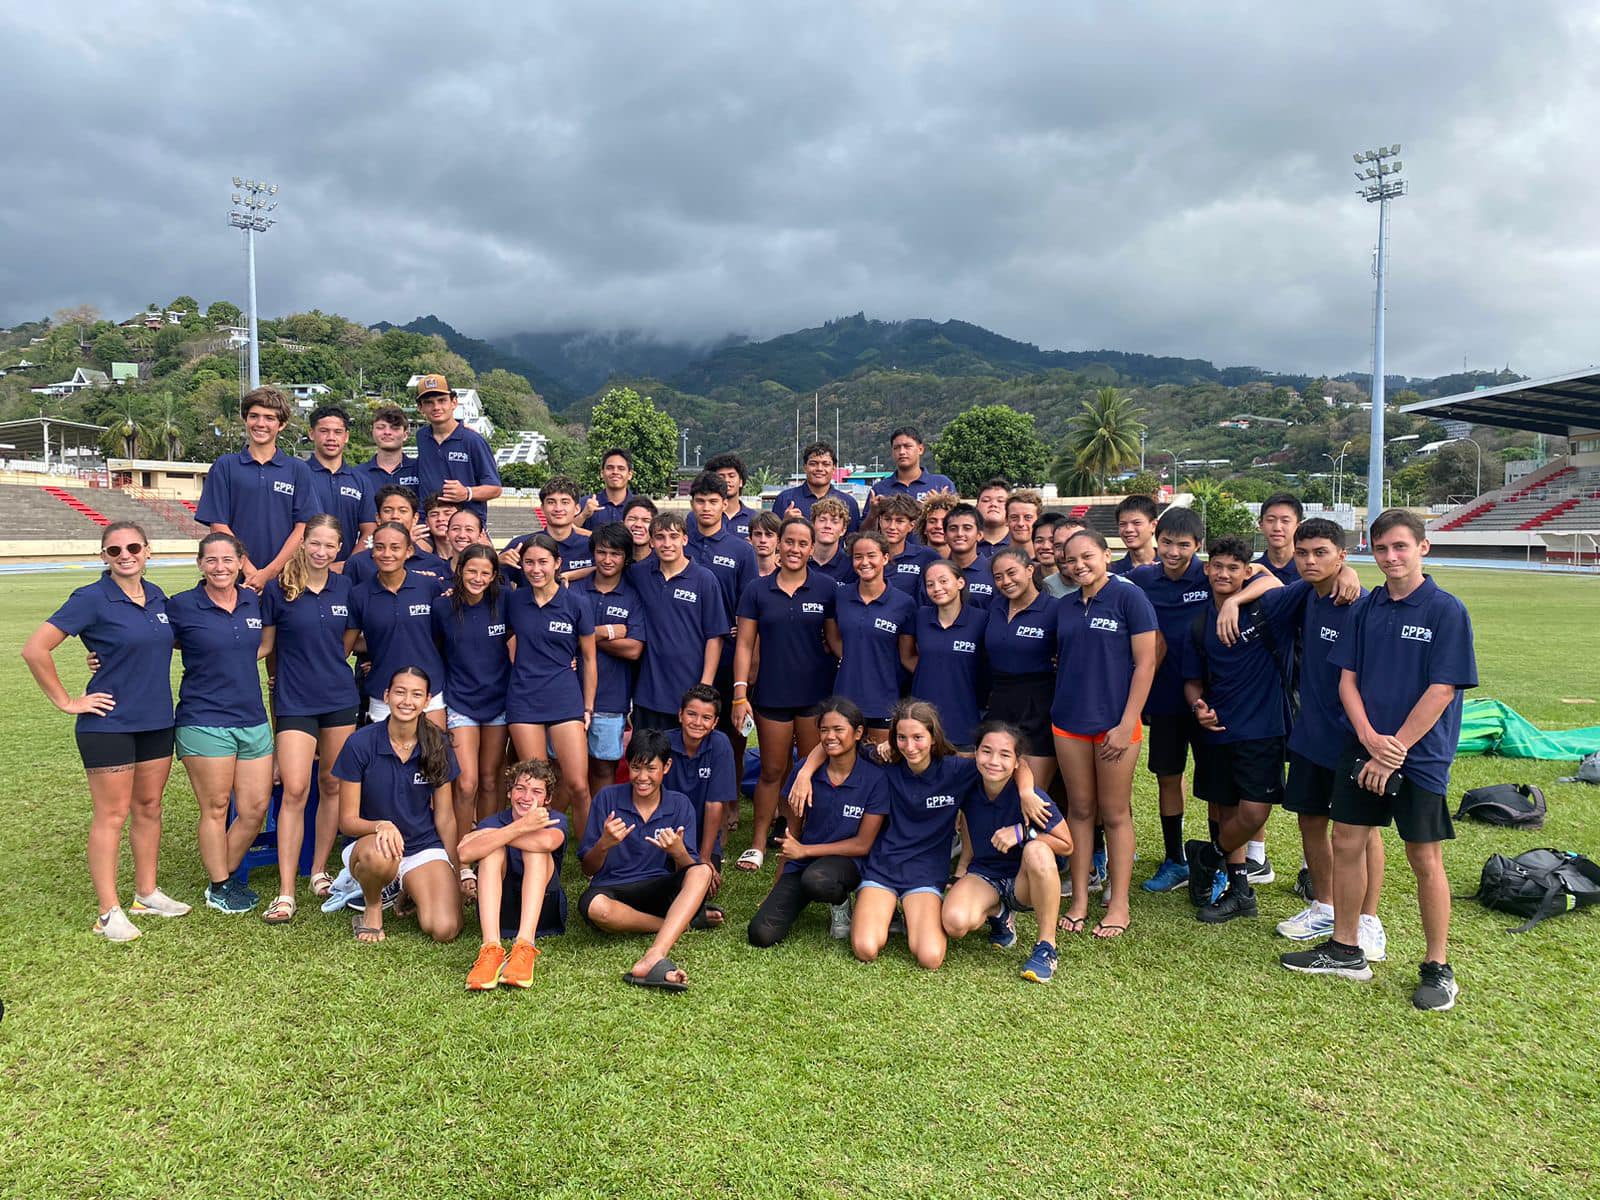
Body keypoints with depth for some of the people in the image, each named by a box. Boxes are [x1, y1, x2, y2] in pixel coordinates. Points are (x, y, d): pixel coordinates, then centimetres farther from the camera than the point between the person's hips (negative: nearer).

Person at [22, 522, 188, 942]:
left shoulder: (157, 596, 6)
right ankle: (108, 912, 8)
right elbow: (35, 650, -14)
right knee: (112, 814, -1)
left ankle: (147, 894, 25)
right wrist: (66, 702, -11)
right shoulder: (92, 599, -12)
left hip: (156, 720, 6)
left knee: (149, 806, 13)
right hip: (109, 723, -6)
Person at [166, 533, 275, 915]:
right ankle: (218, 888, 22)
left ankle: (226, 875, 28)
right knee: (216, 808, 5)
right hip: (204, 721, -5)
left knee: (256, 807, 7)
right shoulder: (182, 606, -6)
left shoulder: (253, 601, 7)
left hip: (252, 720, 5)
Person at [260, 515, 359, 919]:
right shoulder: (278, 588, -6)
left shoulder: (345, 588, 3)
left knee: (332, 786, 10)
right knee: (294, 790, -10)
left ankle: (319, 871, 26)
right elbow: (266, 646, 2)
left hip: (340, 699, 4)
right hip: (294, 701, -3)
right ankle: (286, 893, -5)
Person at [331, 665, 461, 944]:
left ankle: (409, 892, 14)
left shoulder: (437, 746, -3)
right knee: (378, 855, -41)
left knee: (445, 930, -21)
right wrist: (381, 826, -29)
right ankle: (372, 906, -6)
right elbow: (347, 820, -8)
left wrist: (459, 870, -2)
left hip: (425, 848, 2)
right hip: (369, 843, -2)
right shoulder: (361, 743, -11)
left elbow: (444, 817, 4)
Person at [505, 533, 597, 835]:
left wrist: (588, 707, 3)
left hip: (566, 700, -2)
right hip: (524, 700, 2)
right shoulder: (514, 601, 3)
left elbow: (589, 658, 4)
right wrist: (515, 665, 5)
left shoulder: (576, 603, -3)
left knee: (578, 786, -7)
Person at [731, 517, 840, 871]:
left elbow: (834, 639, 2)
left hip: (816, 693, 0)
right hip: (772, 693, 0)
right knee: (772, 771, 8)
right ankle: (758, 843, 20)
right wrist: (740, 694, -5)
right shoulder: (758, 590, 1)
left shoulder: (826, 588, 0)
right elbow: (745, 644, 1)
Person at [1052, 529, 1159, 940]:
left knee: (1115, 814, 4)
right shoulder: (1064, 606, 9)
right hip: (1069, 722, 5)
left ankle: (1119, 905, 15)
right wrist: (1059, 706, 6)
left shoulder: (1128, 597, -7)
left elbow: (1146, 663, -10)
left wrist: (1127, 724, -14)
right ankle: (1079, 899, 20)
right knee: (1079, 810, 10)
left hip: (1114, 722, -4)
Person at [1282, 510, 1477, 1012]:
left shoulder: (1447, 611, -10)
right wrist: (1371, 739, -10)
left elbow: (1441, 691, -13)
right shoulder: (1366, 609, 5)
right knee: (1346, 844, 9)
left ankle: (1438, 969, 19)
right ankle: (1345, 951, 24)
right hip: (1362, 749, 5)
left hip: (1419, 757, -5)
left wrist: (1395, 751, -15)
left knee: (1425, 860, 3)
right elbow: (1347, 680, 4)